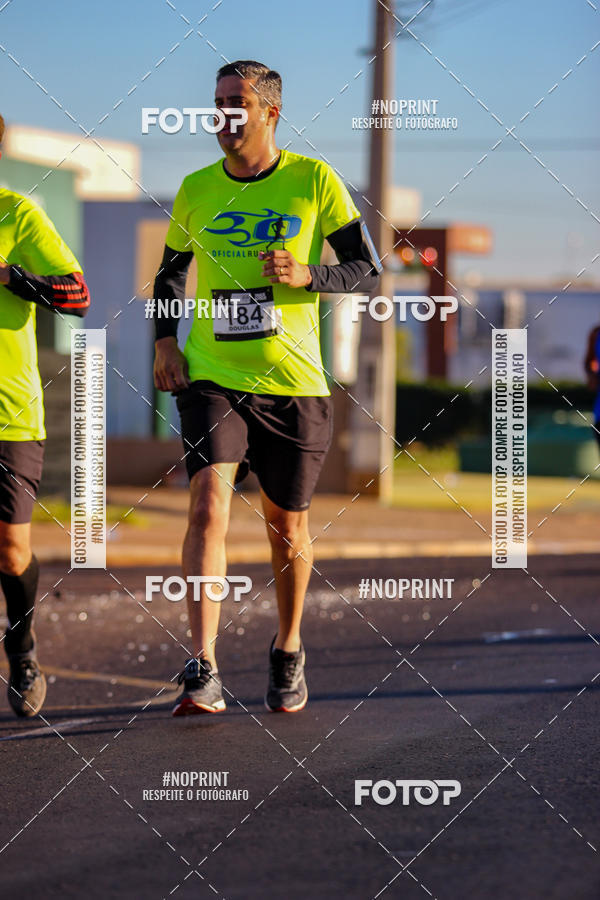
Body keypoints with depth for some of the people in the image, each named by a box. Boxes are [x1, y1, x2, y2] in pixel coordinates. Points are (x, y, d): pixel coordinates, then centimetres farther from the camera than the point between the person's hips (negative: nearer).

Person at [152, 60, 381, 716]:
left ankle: (288, 652, 35)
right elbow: (170, 273, 20)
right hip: (211, 379, 0)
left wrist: (307, 276, -17)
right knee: (209, 505, -19)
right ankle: (203, 674, -24)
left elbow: (367, 269, 2)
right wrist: (164, 341, 4)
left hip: (293, 384, 0)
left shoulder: (313, 182, -1)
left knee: (287, 527, 10)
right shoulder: (197, 189, 6)